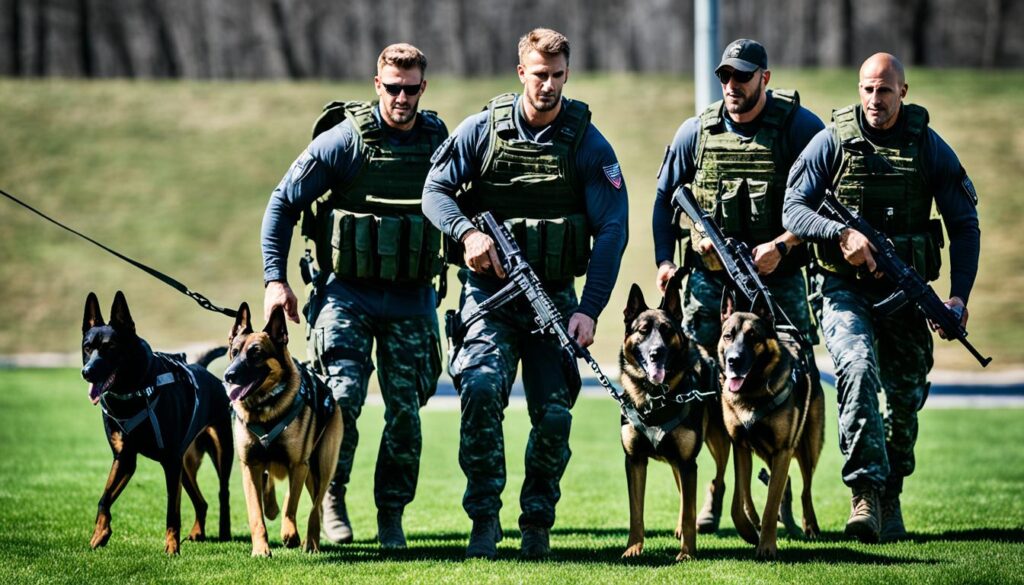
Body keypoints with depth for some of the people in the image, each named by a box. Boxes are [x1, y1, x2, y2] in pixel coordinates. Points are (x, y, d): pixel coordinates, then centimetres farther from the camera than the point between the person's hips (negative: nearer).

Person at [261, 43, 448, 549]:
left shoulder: (440, 141, 3)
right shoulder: (344, 140, -8)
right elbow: (282, 203, -2)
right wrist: (275, 279, -7)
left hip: (411, 299, 3)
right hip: (347, 293, -3)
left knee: (406, 413, 1)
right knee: (342, 398, -15)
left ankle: (391, 516, 15)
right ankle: (332, 497, 7)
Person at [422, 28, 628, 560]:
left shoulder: (587, 143, -2)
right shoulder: (482, 130, 0)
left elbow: (612, 228, -6)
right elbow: (436, 190, 3)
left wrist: (590, 309, -15)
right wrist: (467, 233, -19)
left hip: (554, 296, 1)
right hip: (488, 291, -1)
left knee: (554, 412, -5)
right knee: (482, 386, -24)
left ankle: (537, 522, 17)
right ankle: (484, 516, -13)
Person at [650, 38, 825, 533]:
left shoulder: (800, 128, -5)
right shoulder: (696, 133, 4)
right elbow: (665, 197, 14)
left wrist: (782, 245, -17)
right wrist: (664, 259, 3)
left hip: (777, 277, -2)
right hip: (709, 278, 2)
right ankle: (719, 482, 19)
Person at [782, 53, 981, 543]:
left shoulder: (929, 148, 2)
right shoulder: (832, 141, -2)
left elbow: (965, 226, 6)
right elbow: (793, 210, -4)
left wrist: (958, 296, -5)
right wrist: (842, 233, -22)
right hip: (846, 289, -3)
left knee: (906, 396, 6)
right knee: (859, 370, -26)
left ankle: (889, 500, 25)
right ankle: (864, 491, -29)